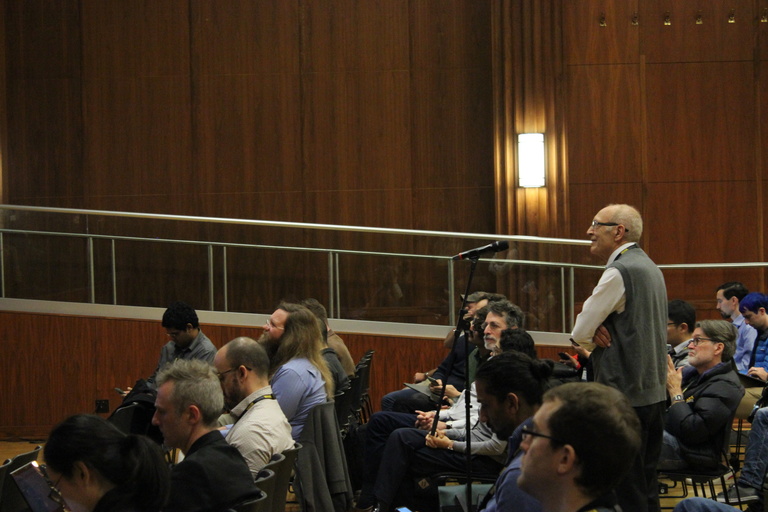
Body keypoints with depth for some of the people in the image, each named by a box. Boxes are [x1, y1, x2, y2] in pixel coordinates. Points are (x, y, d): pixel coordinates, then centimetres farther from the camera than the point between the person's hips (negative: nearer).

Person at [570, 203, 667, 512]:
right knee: (647, 484, 14)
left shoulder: (618, 273, -16)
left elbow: (580, 333, -13)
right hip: (654, 390, 10)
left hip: (624, 394, -10)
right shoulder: (649, 267, 15)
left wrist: (594, 336, 7)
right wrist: (600, 331, -1)